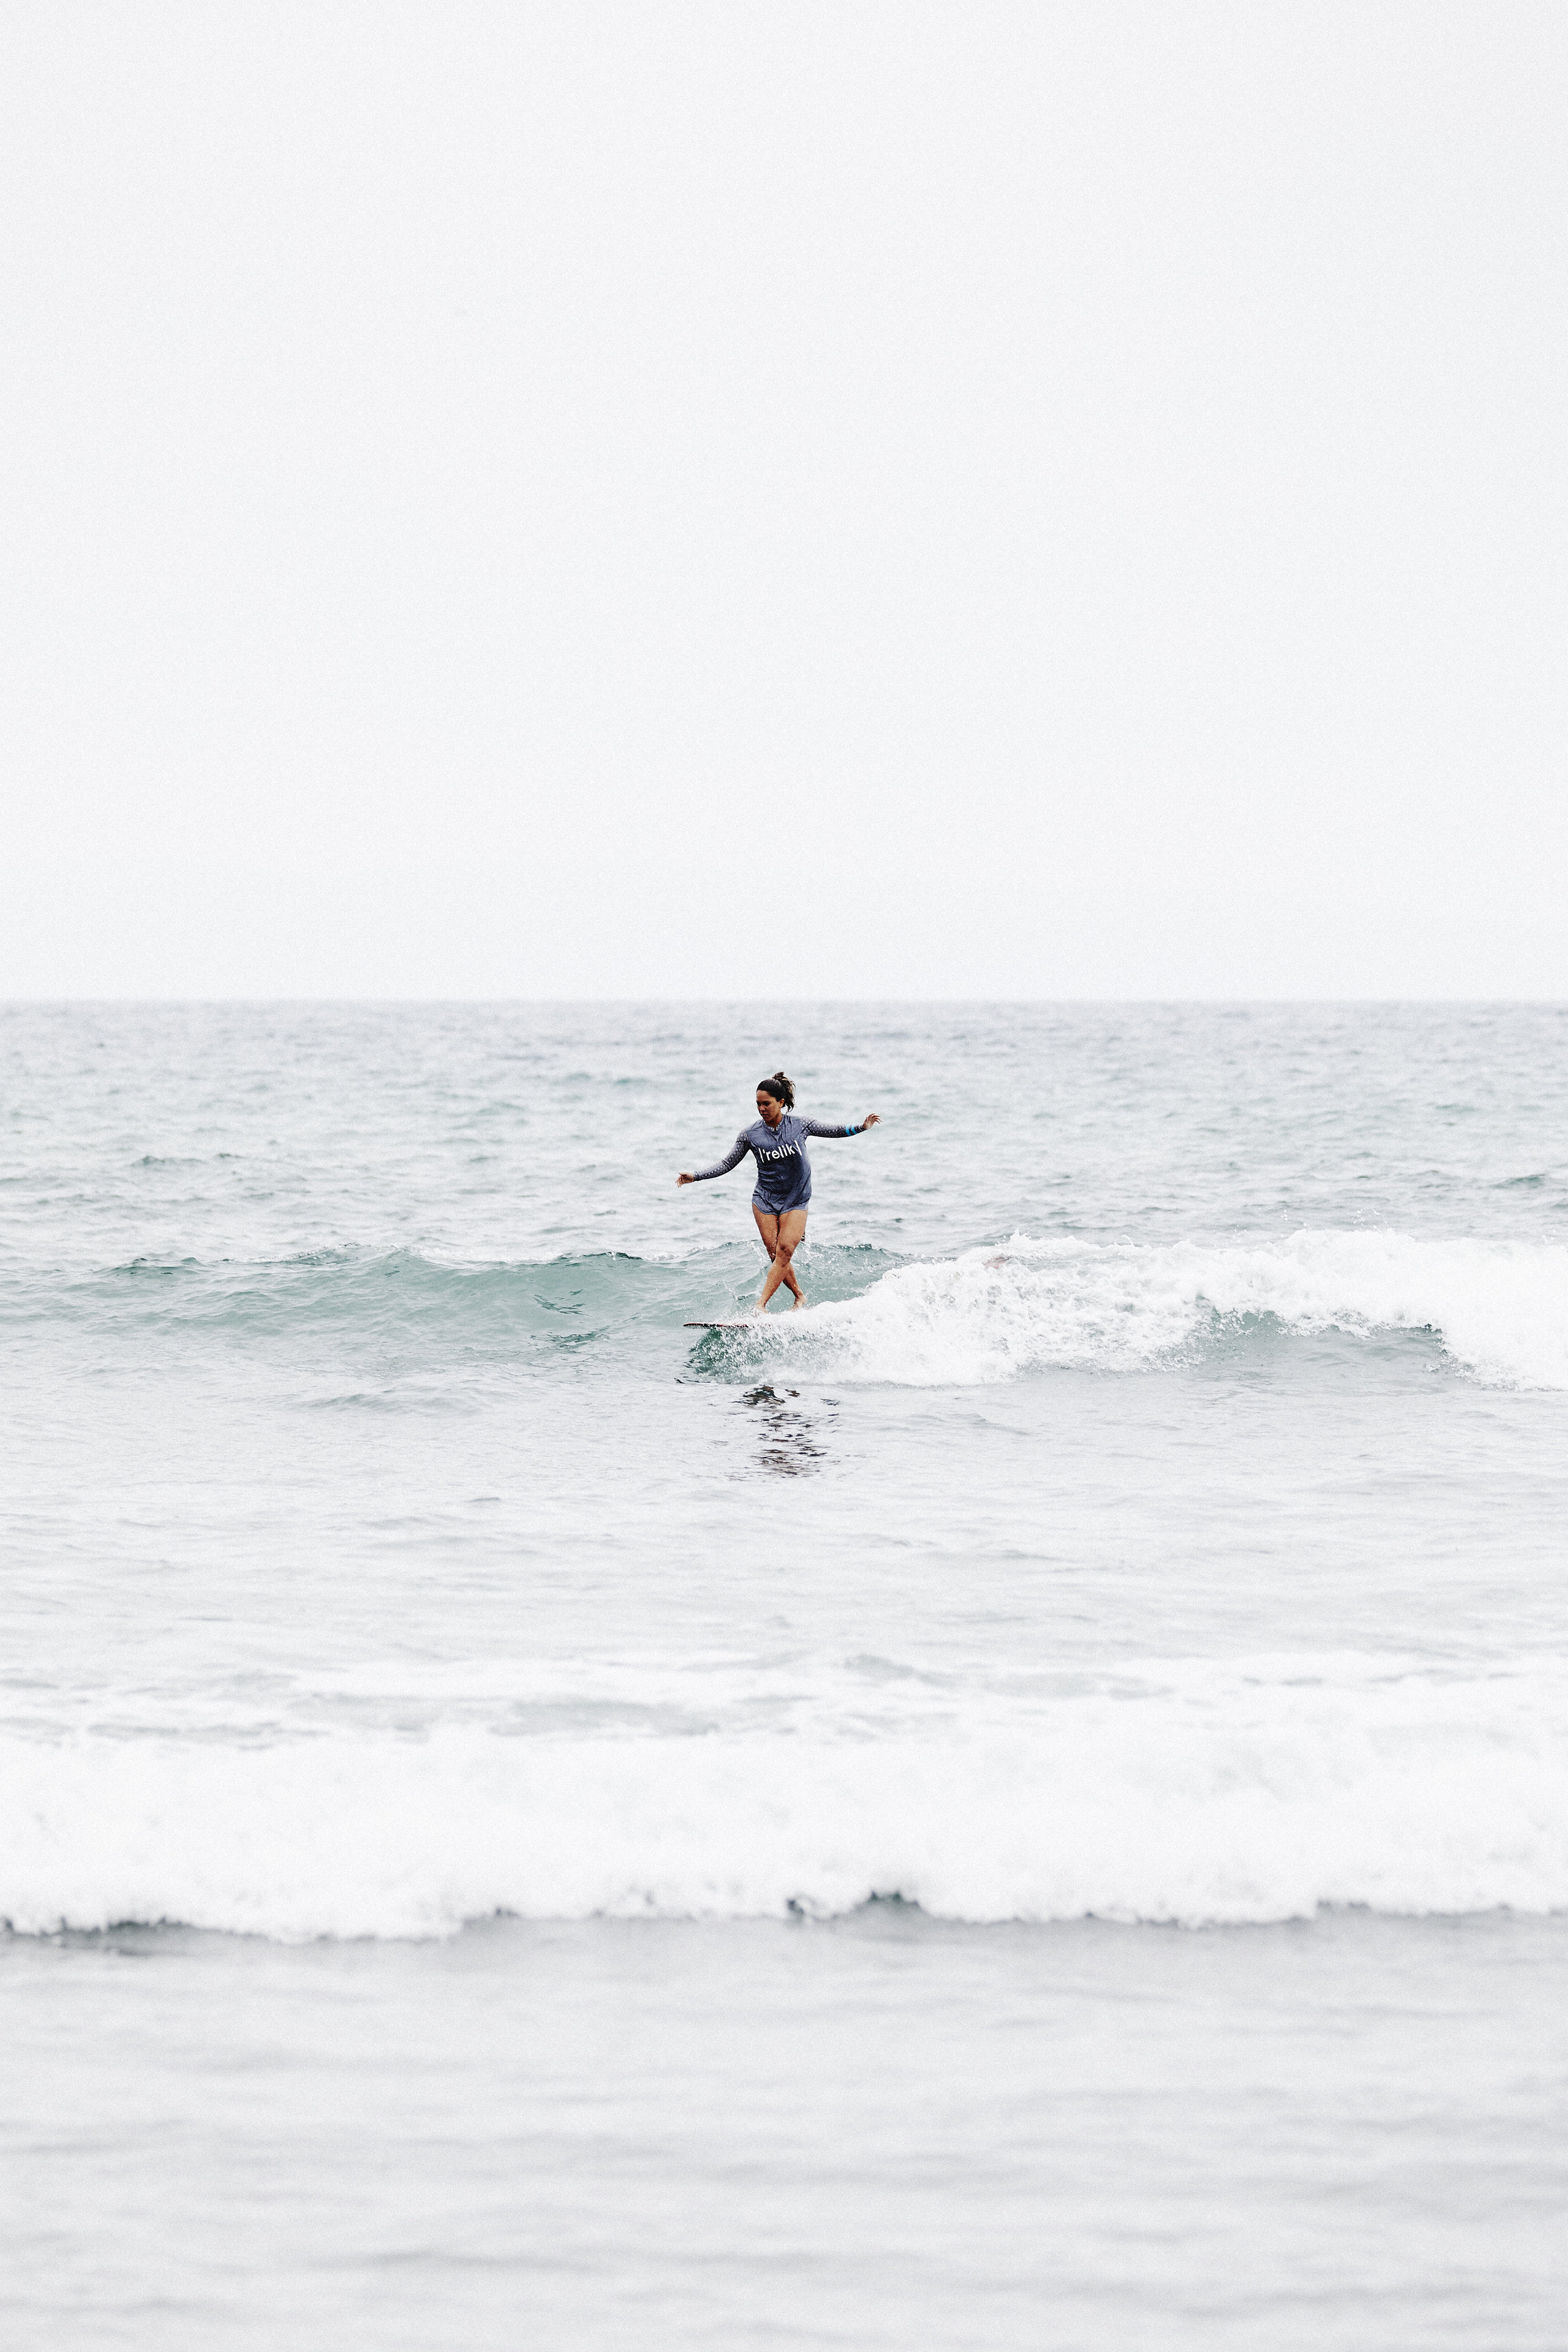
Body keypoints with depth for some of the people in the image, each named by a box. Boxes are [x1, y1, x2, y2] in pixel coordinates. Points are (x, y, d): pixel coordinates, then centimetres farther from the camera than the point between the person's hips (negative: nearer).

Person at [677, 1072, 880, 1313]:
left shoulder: (800, 1125, -3)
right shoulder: (750, 1134, -2)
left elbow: (834, 1131, 9)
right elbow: (727, 1164, 5)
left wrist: (861, 1127, -4)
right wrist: (695, 1177, -3)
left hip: (795, 1201, -1)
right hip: (765, 1200, 1)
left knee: (785, 1250, -17)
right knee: (775, 1253, -8)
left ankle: (761, 1306, -20)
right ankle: (800, 1297, 12)